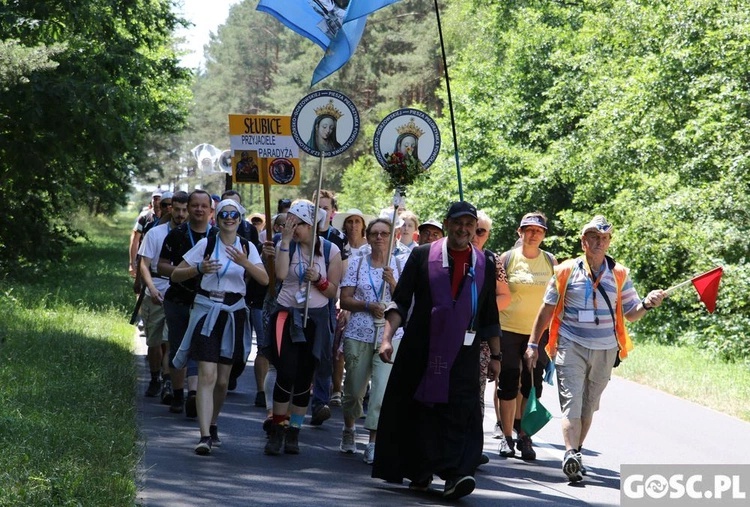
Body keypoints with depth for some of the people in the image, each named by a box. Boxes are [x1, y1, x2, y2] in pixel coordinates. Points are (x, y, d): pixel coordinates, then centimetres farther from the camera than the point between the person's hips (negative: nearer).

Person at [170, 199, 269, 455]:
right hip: (206, 311, -3)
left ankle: (213, 425, 32)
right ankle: (205, 436, -20)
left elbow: (264, 279, -8)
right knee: (207, 375, -14)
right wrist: (199, 269, -18)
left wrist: (245, 263, -25)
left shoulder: (247, 247, 6)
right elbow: (175, 275, 1)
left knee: (222, 380, 10)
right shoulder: (206, 244, 1)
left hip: (234, 313, 3)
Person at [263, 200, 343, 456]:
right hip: (287, 316, -1)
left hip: (315, 319, 1)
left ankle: (293, 432, 15)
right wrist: (285, 240, -18)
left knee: (304, 377, 5)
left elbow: (333, 291, 2)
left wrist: (318, 279, -17)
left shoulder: (331, 250, 0)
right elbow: (280, 274, -19)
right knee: (286, 374, -11)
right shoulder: (286, 245, 0)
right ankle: (276, 431, -1)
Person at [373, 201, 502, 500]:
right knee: (418, 410, 3)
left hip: (463, 355, 0)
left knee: (459, 413, -12)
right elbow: (400, 301, 3)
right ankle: (419, 473, 16)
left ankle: (454, 475, -21)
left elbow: (490, 315, 16)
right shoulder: (422, 256, 4)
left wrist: (495, 356, 15)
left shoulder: (485, 264, 11)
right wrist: (388, 337, -9)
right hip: (419, 352, 0)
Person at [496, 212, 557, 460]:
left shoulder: (550, 261, 6)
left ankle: (524, 436, 8)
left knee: (532, 386, 0)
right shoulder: (507, 258, 1)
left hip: (539, 331, 1)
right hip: (508, 330, -1)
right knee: (508, 383, 2)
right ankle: (506, 436, 10)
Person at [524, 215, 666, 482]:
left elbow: (630, 314, 10)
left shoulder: (620, 274, 7)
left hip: (604, 351, 3)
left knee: (589, 407, 10)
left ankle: (575, 455, 22)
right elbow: (547, 310, 6)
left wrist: (647, 304, -12)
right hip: (571, 347, -3)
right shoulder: (567, 271, 1)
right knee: (571, 403, -14)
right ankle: (571, 455, -26)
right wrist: (533, 344, 3)